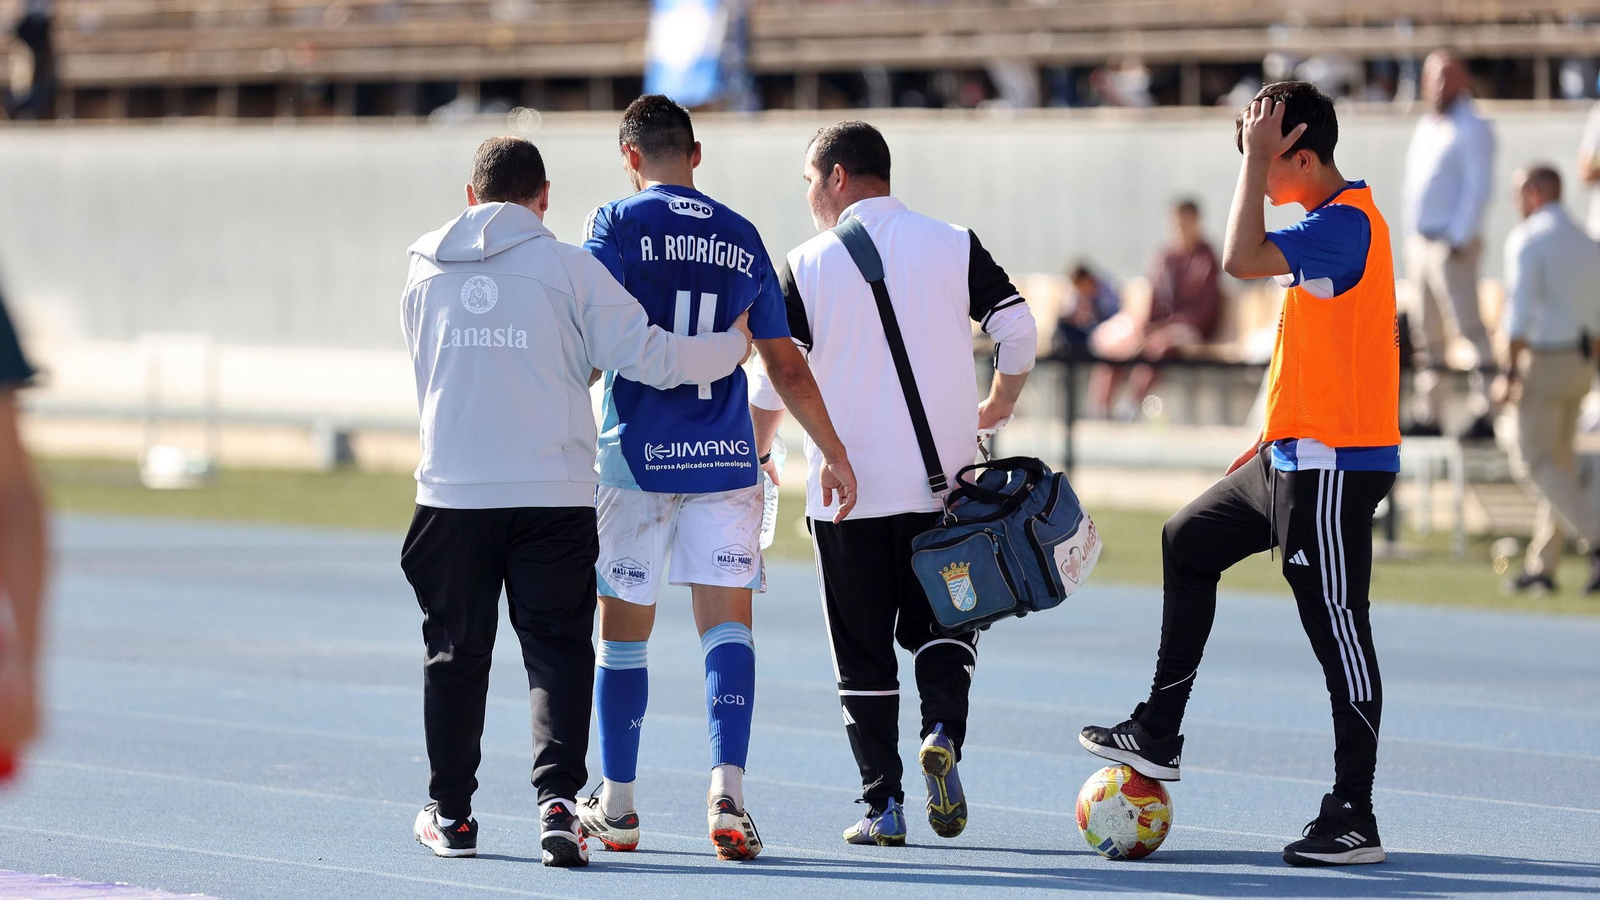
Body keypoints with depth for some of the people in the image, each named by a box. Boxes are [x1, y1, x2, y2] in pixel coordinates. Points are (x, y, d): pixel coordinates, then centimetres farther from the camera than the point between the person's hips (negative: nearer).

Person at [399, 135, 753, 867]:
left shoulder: (426, 271, 7)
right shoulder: (570, 269, -3)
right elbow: (647, 356, -6)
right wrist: (732, 346, 12)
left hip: (451, 494, 2)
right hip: (552, 494, -2)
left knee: (455, 654, 12)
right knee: (557, 650, 1)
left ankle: (450, 814, 21)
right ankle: (558, 798, -15)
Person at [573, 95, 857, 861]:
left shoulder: (618, 223, -2)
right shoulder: (742, 238, 10)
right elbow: (785, 364, 13)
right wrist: (833, 452, 20)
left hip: (636, 456, -2)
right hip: (725, 456, 2)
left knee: (623, 631, 8)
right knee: (728, 623, 0)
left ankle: (616, 807, 15)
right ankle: (726, 792, -17)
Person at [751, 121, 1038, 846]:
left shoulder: (809, 266, -3)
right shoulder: (953, 246, 2)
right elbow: (1018, 327, -3)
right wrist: (999, 406, 16)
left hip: (846, 491, -2)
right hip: (945, 484, 2)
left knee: (862, 653, 7)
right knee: (940, 626, 15)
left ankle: (883, 805, 3)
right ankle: (942, 733, -13)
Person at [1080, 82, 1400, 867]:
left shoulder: (1346, 223, -18)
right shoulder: (1332, 221, 14)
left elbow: (1242, 258, -31)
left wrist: (1256, 156, -22)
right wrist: (1277, 436, 23)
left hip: (1333, 466, -11)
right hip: (1294, 456, 11)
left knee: (1337, 627, -6)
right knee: (1188, 542, 20)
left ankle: (1353, 821, -2)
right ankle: (1158, 736, 25)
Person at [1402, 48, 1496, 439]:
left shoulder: (1472, 129, -6)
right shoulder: (1425, 129, 19)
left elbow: (1478, 187, -12)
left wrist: (1460, 238, -17)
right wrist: (1411, 238, 15)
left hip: (1452, 242, -9)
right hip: (1420, 242, 9)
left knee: (1469, 326, -12)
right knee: (1426, 334, 10)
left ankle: (1484, 415, -14)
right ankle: (1427, 414, 15)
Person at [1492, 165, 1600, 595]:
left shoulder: (1527, 239, -11)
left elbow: (1520, 309, -20)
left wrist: (1511, 371, -18)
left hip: (1544, 361, -8)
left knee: (1536, 461, -5)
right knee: (1560, 459, 12)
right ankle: (1541, 566, 15)